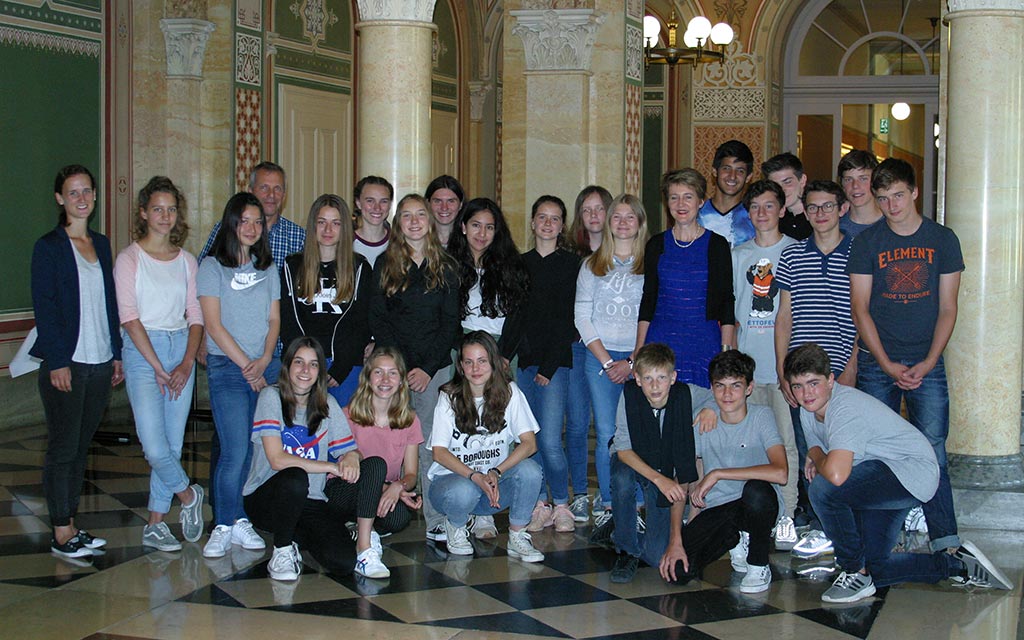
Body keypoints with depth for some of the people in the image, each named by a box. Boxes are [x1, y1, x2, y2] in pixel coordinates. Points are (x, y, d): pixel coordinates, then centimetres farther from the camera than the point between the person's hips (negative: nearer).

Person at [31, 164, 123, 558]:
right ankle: (61, 534, 5)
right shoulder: (49, 247, -5)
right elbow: (44, 306, -9)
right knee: (63, 448, -2)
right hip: (65, 364, -6)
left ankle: (70, 524, 18)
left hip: (100, 363, 6)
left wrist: (116, 354, 11)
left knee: (80, 446, 11)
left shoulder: (101, 244, 14)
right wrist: (57, 361, -15)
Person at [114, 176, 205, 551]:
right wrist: (158, 367, -13)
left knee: (173, 443, 4)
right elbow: (129, 317, -8)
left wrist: (187, 363, -6)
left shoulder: (187, 261, 11)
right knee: (154, 445, -14)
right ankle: (188, 495, 12)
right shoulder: (129, 259, -1)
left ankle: (155, 524, 14)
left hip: (182, 347, 4)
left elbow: (196, 316, 8)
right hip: (142, 351, -4)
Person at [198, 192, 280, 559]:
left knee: (250, 451, 2)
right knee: (235, 451, -11)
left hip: (263, 369, 4)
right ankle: (227, 525, 0)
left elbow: (274, 320, 11)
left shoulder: (268, 269, 15)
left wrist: (264, 361, -6)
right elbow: (214, 325, -5)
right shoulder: (212, 267, 1)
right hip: (226, 367, -4)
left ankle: (234, 521, 10)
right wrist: (247, 366, -8)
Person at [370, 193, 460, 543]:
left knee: (432, 443, -4)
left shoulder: (445, 268, 8)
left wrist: (428, 368, -7)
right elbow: (378, 320, 2)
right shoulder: (385, 265, 6)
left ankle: (436, 522, -3)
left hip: (436, 366, 0)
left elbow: (450, 323, 4)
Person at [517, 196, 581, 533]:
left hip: (556, 359, -4)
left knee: (549, 439, -11)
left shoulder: (572, 264, 1)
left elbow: (567, 319, -5)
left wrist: (549, 367, -10)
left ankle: (561, 505, 6)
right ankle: (540, 506, 14)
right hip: (524, 359, 4)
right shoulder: (521, 263, 14)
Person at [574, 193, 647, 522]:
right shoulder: (592, 265, 12)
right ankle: (606, 504, 6)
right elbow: (582, 316, 6)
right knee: (606, 434, -4)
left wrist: (631, 363, -8)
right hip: (600, 357, 1)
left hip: (639, 359, -1)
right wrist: (607, 361, -4)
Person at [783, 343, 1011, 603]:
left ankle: (856, 573, -13)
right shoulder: (808, 411, 1)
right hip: (881, 483, 10)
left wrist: (815, 457, -19)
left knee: (823, 489, -30)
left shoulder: (846, 408, -28)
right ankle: (957, 564, 26)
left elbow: (836, 475, -41)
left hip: (912, 471, -10)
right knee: (875, 569, 9)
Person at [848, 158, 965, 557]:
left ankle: (946, 542, -5)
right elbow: (859, 308, 1)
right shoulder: (867, 242, 3)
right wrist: (888, 365, -7)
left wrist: (927, 364, -6)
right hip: (878, 363, 0)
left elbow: (947, 308, 4)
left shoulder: (942, 239, 5)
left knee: (932, 449, -6)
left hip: (927, 364, 0)